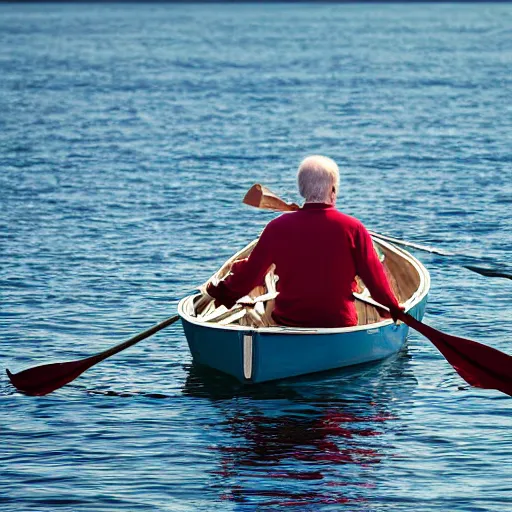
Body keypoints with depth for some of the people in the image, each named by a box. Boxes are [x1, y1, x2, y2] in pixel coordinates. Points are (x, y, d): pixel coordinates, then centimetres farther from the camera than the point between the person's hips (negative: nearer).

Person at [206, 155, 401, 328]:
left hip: (286, 321, 1)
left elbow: (249, 274, 3)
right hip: (341, 324, -1)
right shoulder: (353, 229, -8)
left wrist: (221, 295, 20)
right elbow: (375, 279, -1)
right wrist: (394, 307, 18)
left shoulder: (278, 227, -5)